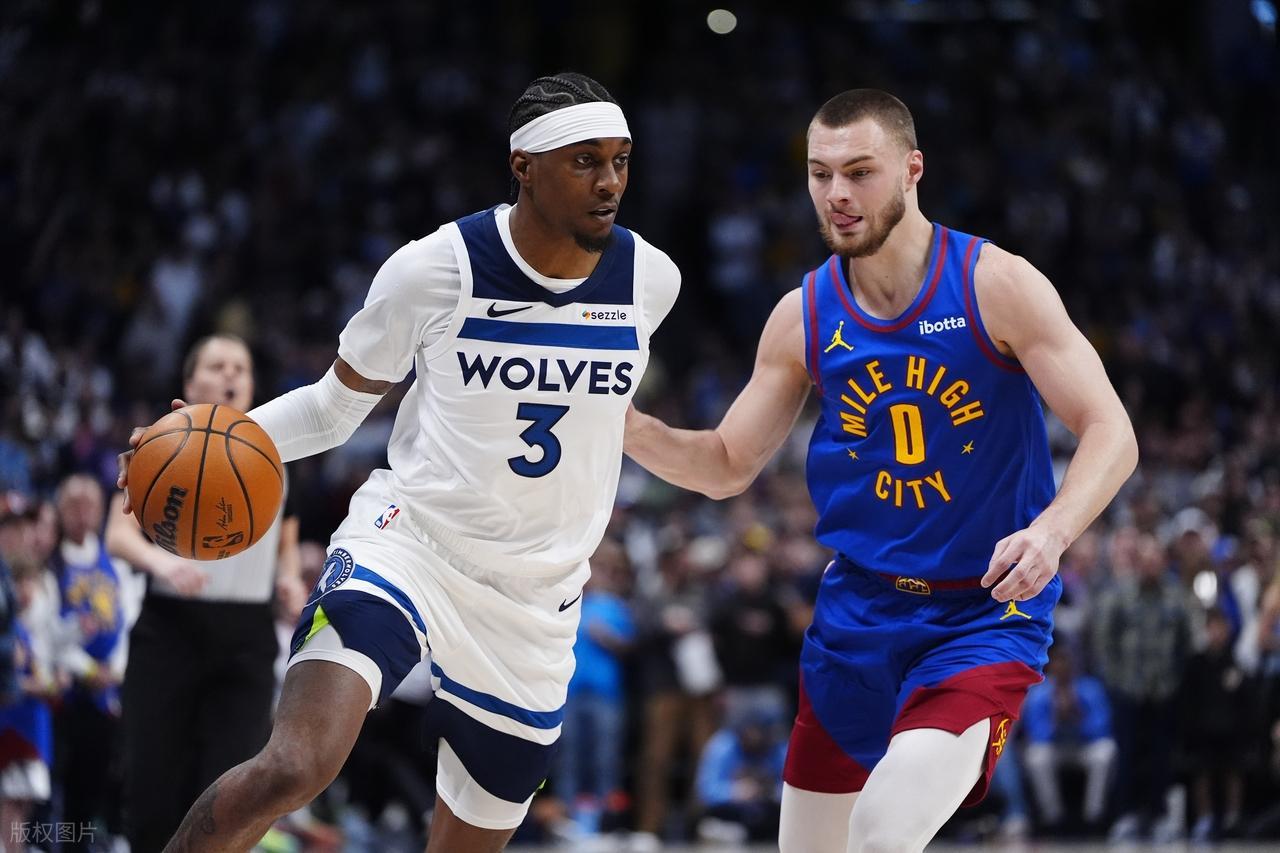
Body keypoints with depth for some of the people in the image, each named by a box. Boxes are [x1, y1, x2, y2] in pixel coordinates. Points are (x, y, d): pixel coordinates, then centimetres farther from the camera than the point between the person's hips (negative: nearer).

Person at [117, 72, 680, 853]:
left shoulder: (651, 280, -4)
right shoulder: (436, 269, -13)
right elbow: (338, 405, 0)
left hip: (534, 605, 4)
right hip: (408, 544, -4)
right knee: (292, 768, -28)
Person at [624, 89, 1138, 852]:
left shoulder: (995, 285, -12)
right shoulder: (804, 317, 1)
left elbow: (1110, 432, -15)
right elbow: (729, 466, 10)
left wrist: (1052, 531, -33)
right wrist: (629, 427, -9)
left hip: (984, 613, -5)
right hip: (858, 610, 5)